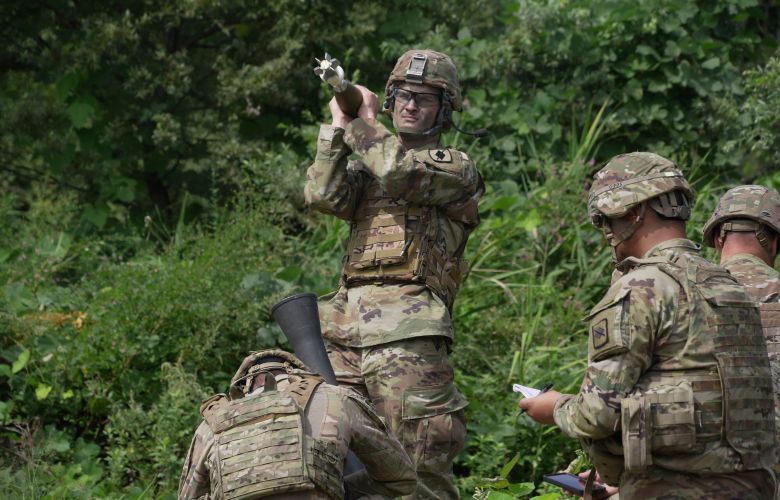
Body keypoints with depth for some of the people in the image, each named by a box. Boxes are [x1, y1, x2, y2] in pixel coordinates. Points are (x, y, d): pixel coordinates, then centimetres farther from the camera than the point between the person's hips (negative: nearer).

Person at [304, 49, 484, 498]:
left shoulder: (457, 167, 7)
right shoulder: (368, 163, 24)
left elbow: (399, 172, -11)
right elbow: (324, 196, 6)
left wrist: (365, 122, 1)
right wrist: (338, 127, 2)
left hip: (406, 330, -6)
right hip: (345, 321, 6)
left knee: (420, 456, -10)